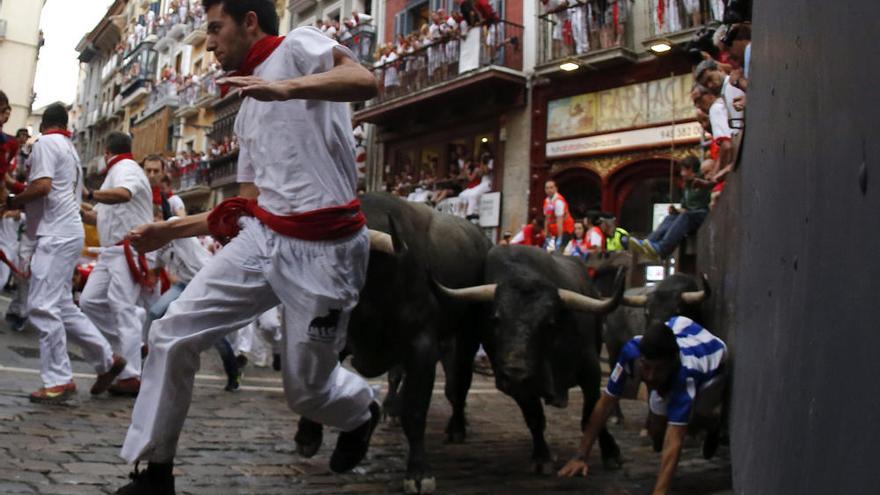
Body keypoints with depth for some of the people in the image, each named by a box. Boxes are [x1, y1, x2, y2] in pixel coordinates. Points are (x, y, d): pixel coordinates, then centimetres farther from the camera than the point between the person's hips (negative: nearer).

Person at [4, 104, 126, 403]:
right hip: (67, 230, 10)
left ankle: (59, 381, -12)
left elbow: (42, 186, -19)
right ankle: (106, 359, 15)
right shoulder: (70, 149, 22)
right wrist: (23, 203, 21)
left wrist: (12, 201, -2)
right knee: (61, 306, 12)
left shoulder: (44, 143, -5)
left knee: (43, 306, -12)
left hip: (56, 233, -10)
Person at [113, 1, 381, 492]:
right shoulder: (248, 114, 21)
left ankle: (362, 411, 39)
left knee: (306, 390, 3)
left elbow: (366, 81, -23)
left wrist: (283, 88, -33)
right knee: (174, 335, -2)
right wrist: (172, 229, 18)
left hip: (323, 249, -8)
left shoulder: (299, 44, -2)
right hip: (262, 238, 8)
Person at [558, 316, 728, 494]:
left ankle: (713, 424, 10)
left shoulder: (684, 372, -48)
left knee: (695, 414, -23)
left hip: (713, 364, -2)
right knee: (657, 435, -9)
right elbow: (606, 403, -30)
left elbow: (674, 439, -54)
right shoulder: (631, 351, -39)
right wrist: (581, 456, -32)